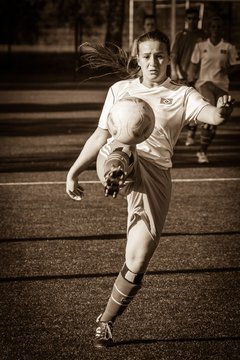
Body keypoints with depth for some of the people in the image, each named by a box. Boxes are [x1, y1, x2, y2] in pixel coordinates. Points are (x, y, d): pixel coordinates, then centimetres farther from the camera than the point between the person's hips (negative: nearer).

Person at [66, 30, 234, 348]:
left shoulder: (182, 95, 8)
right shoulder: (120, 89, 18)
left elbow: (212, 116, -13)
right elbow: (100, 137, 23)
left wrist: (222, 112, -37)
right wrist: (73, 172, 16)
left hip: (155, 173, -1)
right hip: (114, 161, 1)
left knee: (137, 265, -4)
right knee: (120, 152, -39)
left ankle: (105, 323, 13)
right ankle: (114, 180, -71)